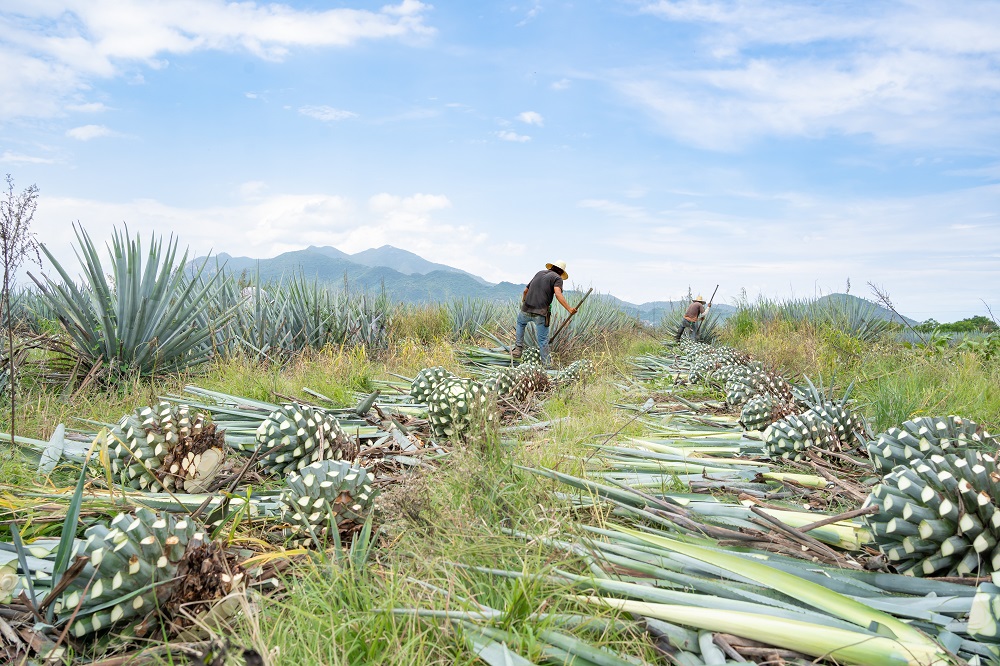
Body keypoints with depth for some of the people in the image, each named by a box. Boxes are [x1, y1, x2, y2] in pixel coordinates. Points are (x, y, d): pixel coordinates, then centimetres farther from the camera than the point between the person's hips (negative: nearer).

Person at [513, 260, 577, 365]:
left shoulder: (539, 273, 19)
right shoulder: (557, 278, 3)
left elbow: (526, 291, 26)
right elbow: (558, 294, -17)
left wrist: (523, 302, 45)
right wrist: (569, 309, -23)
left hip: (526, 310, 5)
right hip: (541, 313, -4)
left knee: (520, 322, 34)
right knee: (543, 339, 7)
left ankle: (518, 349, 28)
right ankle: (546, 362, 15)